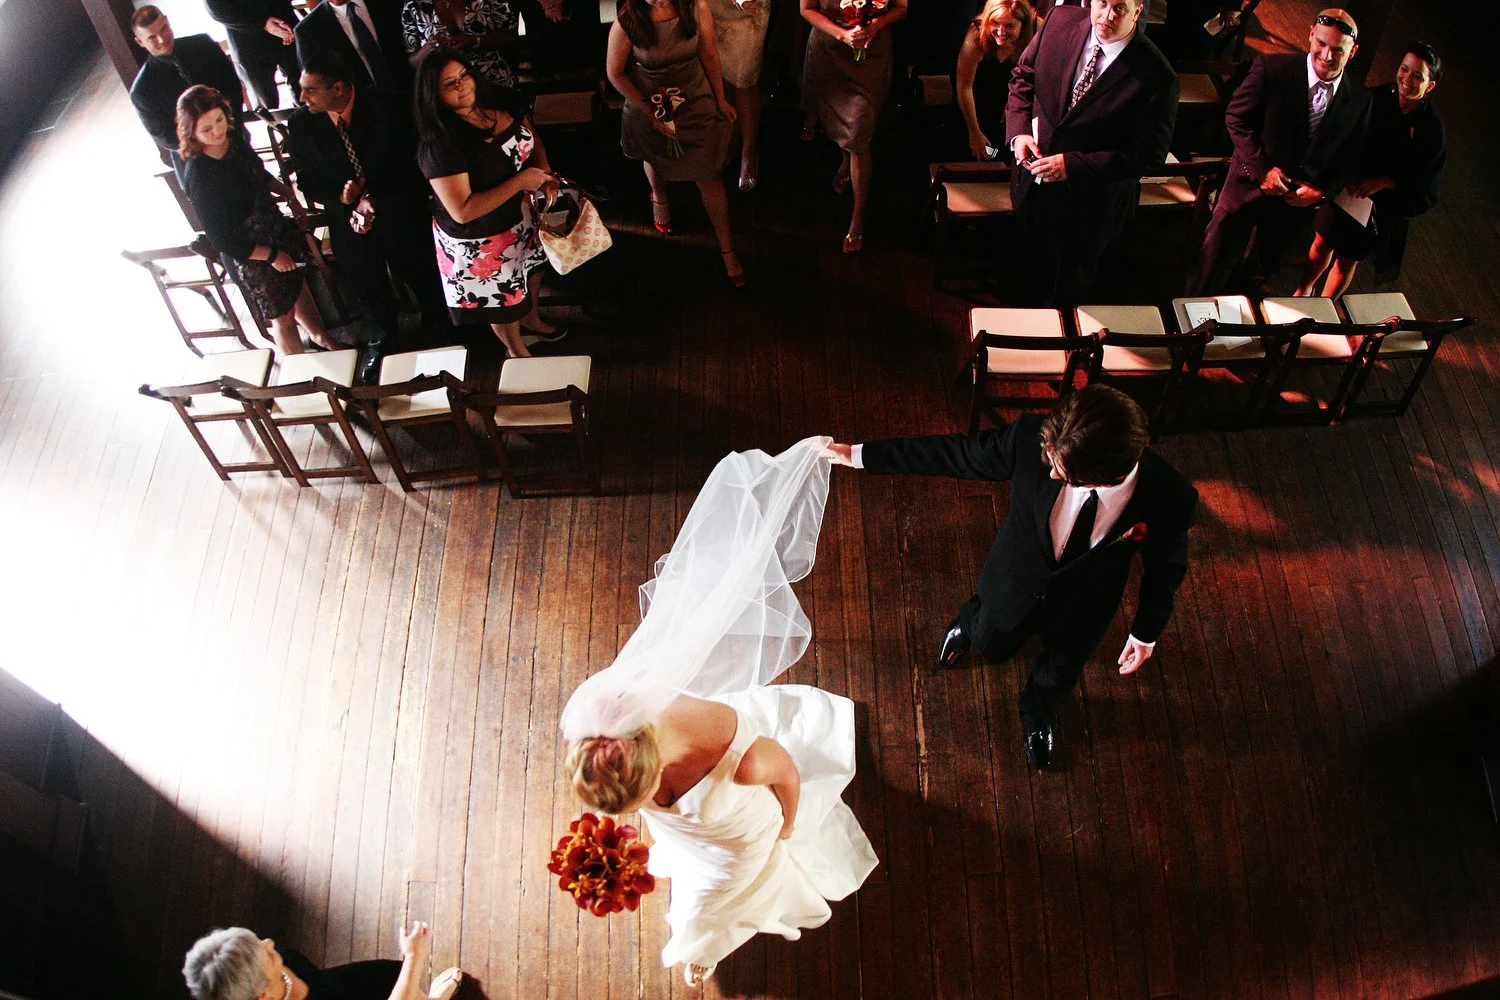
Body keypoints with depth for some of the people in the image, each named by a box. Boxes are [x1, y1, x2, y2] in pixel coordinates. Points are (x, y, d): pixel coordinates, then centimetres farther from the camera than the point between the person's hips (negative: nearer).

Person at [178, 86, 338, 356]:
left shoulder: (232, 139, -12)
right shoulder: (198, 176, -31)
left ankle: (318, 336, 55)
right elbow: (221, 240, -25)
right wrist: (271, 255, -19)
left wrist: (287, 192, -1)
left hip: (275, 225, 7)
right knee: (283, 317, 10)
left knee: (298, 284, 29)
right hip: (248, 255, -7)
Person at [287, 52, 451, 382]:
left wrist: (373, 199, -25)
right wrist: (343, 199, -25)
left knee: (421, 277, 17)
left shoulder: (389, 107, -21)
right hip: (348, 219, 2)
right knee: (369, 284, 23)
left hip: (400, 215, -2)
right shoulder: (300, 124, -15)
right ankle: (385, 333, 53)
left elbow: (409, 165, -15)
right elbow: (308, 181, -5)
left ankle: (436, 329, 48)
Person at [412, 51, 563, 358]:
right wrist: (520, 181, -33)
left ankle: (531, 318, 63)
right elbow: (462, 211, -34)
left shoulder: (501, 103, -11)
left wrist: (543, 170, -15)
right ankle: (517, 351, 48)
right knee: (505, 300, 17)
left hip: (521, 215, 7)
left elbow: (532, 138, 7)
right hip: (478, 238, -6)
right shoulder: (439, 146, -32)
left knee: (534, 270, 31)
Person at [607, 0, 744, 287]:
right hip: (649, 107, 0)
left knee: (709, 178, 6)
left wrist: (720, 99, 3)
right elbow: (615, 73, -13)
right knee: (654, 158, 29)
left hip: (696, 102, 0)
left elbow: (709, 52, -7)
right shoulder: (626, 24, -28)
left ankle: (726, 247, 24)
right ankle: (659, 197, 65)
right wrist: (650, 112, -15)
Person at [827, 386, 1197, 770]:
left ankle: (1038, 714, 64)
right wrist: (860, 454, -18)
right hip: (1017, 578, 0)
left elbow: (1165, 566, -15)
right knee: (991, 645, 29)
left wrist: (1146, 632, 1)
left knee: (1061, 671, 28)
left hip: (1081, 607, 0)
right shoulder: (1030, 437, -38)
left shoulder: (1171, 498, -36)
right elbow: (953, 453, -22)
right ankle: (970, 620, 67)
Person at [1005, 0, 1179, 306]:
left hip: (1088, 203, -4)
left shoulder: (1156, 78, -24)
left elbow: (1147, 156, -20)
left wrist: (1072, 166, -27)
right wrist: (1019, 131, -13)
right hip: (1032, 182, 4)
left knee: (1067, 288, 20)